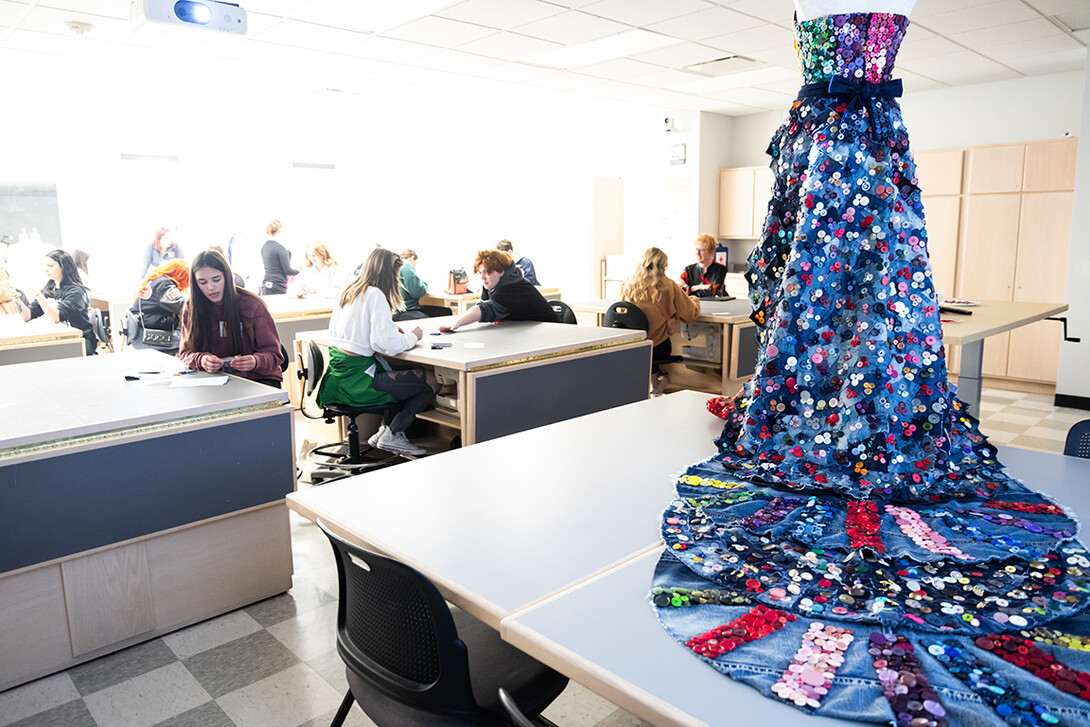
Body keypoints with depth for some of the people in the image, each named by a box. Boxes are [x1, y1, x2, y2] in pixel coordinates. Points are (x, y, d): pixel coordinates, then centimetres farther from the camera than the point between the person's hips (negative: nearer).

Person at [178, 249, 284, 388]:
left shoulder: (252, 305, -4)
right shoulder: (191, 310, 4)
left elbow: (274, 355, -4)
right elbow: (185, 352, 8)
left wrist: (255, 362, -29)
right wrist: (201, 360, -18)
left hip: (258, 379, -2)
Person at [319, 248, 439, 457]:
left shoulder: (347, 292, 11)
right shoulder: (376, 295, -15)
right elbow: (386, 345, -23)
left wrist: (391, 329, 13)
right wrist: (411, 337, -4)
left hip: (338, 375, 9)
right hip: (356, 382, -9)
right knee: (430, 383, 0)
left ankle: (385, 430, 22)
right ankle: (392, 436, 8)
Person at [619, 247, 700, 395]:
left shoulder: (628, 284, 0)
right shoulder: (667, 286, -9)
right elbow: (690, 314, -3)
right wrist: (694, 301, 20)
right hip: (657, 348, -3)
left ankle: (654, 376, 26)